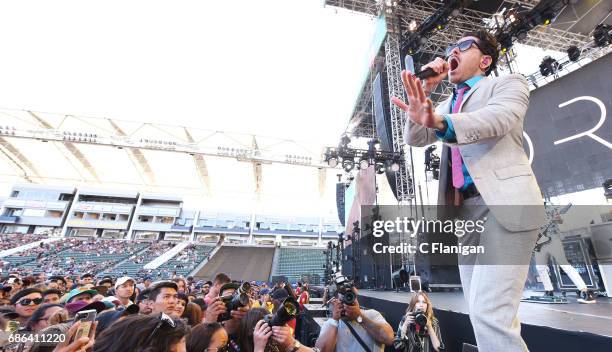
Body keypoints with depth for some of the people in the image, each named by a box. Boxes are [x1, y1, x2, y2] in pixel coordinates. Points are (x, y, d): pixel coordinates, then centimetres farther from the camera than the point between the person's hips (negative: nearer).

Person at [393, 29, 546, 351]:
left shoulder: (508, 83, 9)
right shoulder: (448, 104, 26)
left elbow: (499, 118, -15)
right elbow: (415, 139, 12)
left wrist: (440, 122, -34)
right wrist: (425, 89, 5)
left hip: (504, 203, -5)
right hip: (463, 209, 6)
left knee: (490, 312, -14)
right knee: (481, 313, 10)